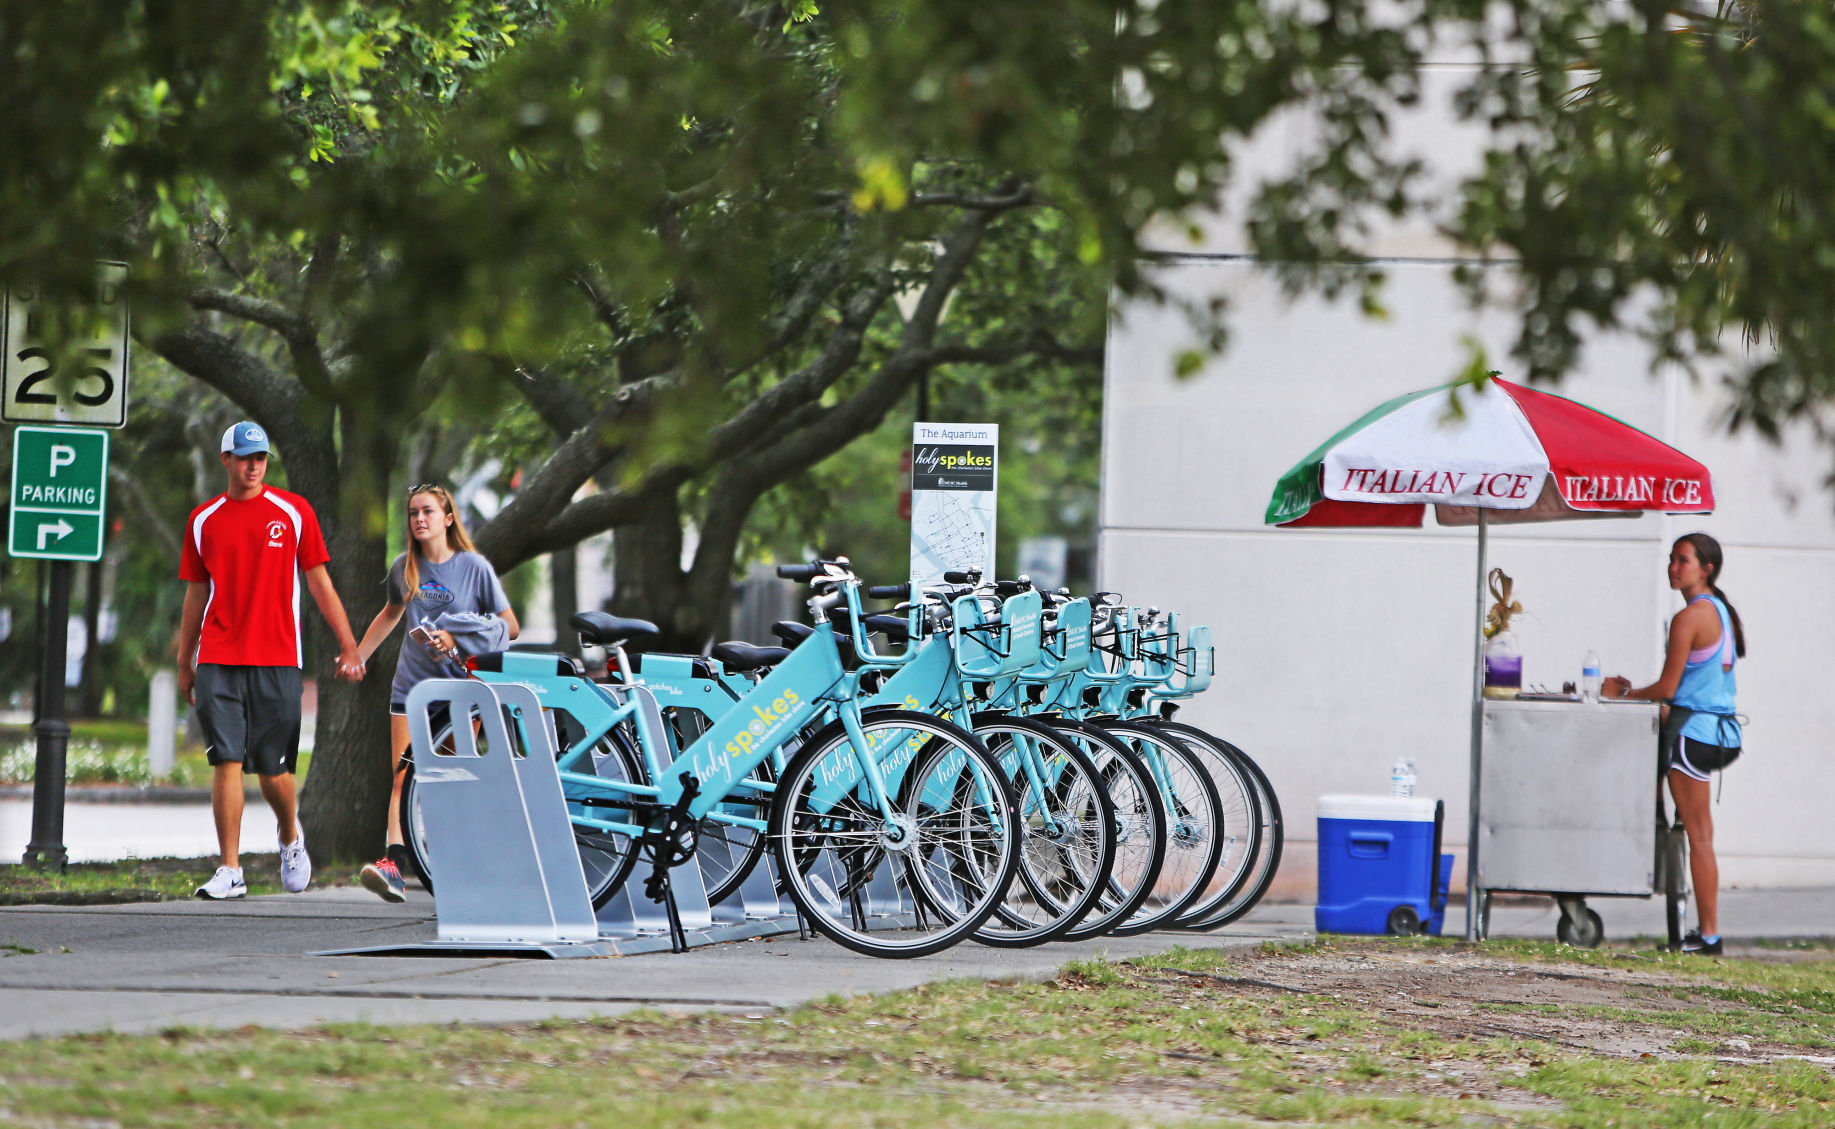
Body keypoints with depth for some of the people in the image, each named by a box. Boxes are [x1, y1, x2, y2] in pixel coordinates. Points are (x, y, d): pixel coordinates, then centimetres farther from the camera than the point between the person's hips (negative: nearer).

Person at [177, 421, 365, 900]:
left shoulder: (294, 512, 4)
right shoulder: (204, 520, 10)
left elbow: (319, 582, 7)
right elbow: (196, 593, 16)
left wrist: (348, 646, 2)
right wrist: (184, 662, 16)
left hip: (276, 661, -1)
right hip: (218, 659, 1)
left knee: (273, 767, 1)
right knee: (226, 762, -7)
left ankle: (291, 838, 31)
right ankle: (229, 870, -6)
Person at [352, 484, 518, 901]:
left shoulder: (475, 567, -3)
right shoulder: (404, 568, 8)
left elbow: (510, 628, -1)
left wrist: (457, 641, -14)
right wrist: (357, 656, 24)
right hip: (412, 681, 2)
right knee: (402, 776, -11)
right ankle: (393, 863, -24)